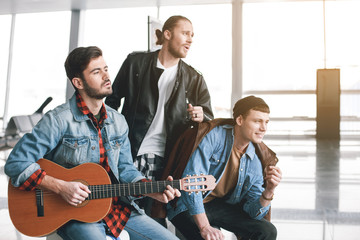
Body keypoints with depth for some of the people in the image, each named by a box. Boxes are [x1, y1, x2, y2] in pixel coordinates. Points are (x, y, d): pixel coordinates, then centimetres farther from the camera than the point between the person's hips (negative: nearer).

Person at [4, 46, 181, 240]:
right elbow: (16, 163, -14)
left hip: (117, 207, 5)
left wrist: (154, 192, -5)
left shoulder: (118, 121, 7)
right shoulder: (59, 120, -12)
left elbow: (125, 170, 11)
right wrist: (61, 187, -22)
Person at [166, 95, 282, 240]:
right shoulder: (214, 136, -18)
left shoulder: (255, 161, -1)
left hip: (221, 205, 6)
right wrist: (204, 227, -29)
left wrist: (269, 192, -23)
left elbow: (253, 211, -2)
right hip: (188, 206, -5)